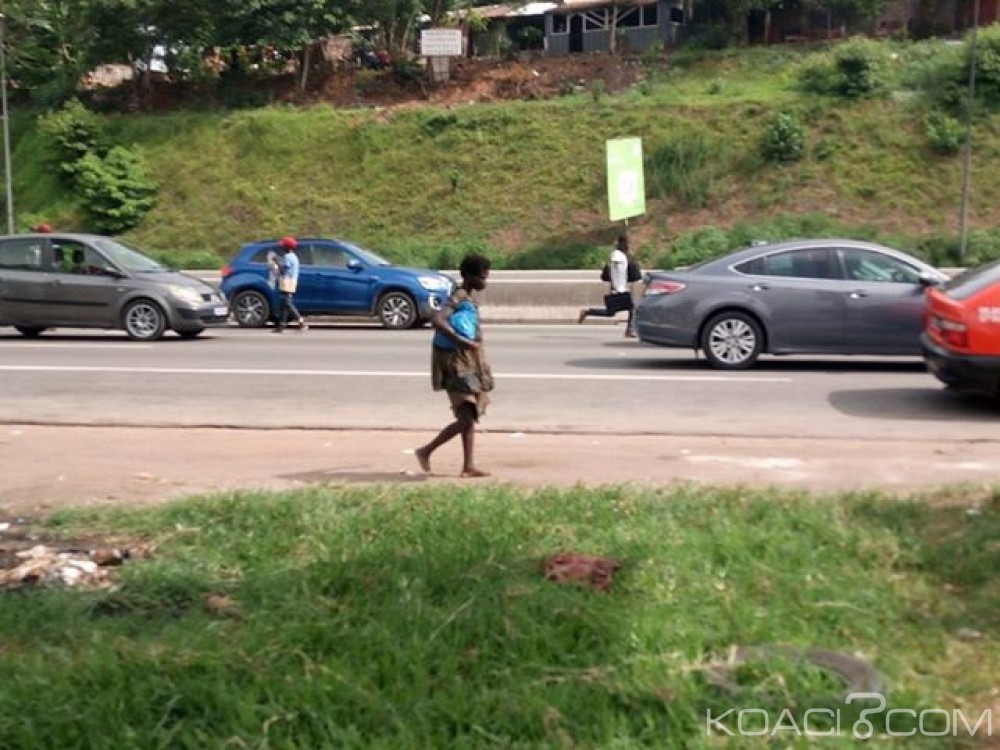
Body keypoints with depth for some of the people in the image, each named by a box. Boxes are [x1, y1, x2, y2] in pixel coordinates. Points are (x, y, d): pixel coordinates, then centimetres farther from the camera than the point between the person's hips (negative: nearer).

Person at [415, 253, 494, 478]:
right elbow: (438, 320, -31)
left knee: (470, 417, 9)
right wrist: (460, 340, -33)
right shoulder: (458, 298, -16)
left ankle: (469, 466, 12)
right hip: (459, 365, -10)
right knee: (466, 418, -11)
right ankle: (426, 451, -1)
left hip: (470, 364, 10)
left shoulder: (468, 299, 13)